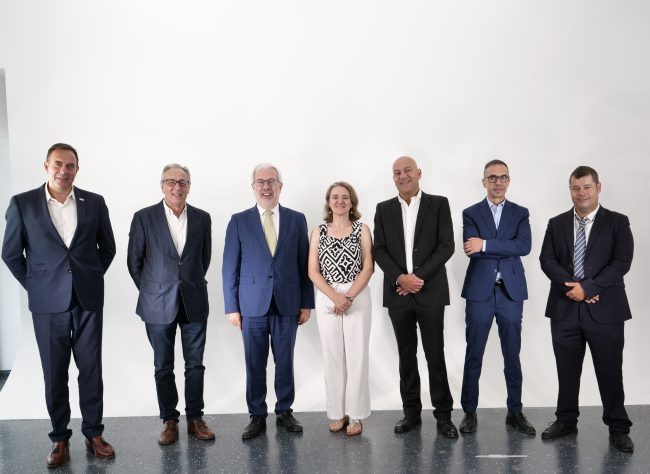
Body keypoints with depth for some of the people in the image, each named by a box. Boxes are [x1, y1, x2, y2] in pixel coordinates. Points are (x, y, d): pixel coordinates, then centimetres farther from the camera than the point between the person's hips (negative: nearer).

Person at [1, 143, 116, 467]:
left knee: (91, 370, 7)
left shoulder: (94, 202, 2)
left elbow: (108, 248, 12)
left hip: (88, 300, 1)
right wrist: (35, 286, 3)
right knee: (54, 374, 8)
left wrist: (92, 278, 9)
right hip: (48, 303, -1)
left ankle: (93, 433, 22)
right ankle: (60, 438, 22)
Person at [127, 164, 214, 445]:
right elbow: (134, 261, 2)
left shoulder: (202, 218, 3)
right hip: (159, 305, -1)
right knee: (163, 367, 9)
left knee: (195, 364, 8)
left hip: (194, 303, 2)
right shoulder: (144, 218, -4)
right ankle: (169, 420, 22)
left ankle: (195, 418, 21)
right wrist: (151, 292, 6)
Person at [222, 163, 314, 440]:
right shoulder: (239, 221, 2)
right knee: (254, 365, 6)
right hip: (253, 305, -1)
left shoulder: (296, 219, 5)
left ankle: (284, 412, 25)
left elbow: (305, 265, 6)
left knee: (285, 362, 10)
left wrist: (306, 303, 2)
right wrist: (231, 306, -2)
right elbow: (230, 268, 2)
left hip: (288, 304, 1)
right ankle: (257, 417, 20)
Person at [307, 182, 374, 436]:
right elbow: (313, 271, 1)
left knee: (356, 354, 0)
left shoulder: (362, 230, 3)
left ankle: (355, 414, 11)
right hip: (326, 298, 1)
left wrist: (349, 296, -14)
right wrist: (335, 297, -13)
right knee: (332, 355, 5)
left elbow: (368, 267, -3)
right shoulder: (318, 232, 6)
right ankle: (338, 412, 17)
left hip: (358, 296, -1)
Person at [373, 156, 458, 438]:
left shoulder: (438, 204, 2)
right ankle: (411, 412, 20)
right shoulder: (384, 209, 9)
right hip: (398, 293, 3)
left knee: (435, 354, 1)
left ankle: (443, 414, 13)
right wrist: (400, 278, -12)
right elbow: (379, 250, 3)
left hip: (430, 292, -2)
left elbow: (446, 246, -5)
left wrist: (419, 278, -13)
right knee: (406, 355, 10)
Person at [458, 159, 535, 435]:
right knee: (474, 355, 4)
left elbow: (524, 246, -10)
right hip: (480, 291, -1)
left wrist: (486, 245, -16)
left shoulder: (520, 213, 8)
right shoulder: (471, 213, 4)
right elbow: (471, 250, -10)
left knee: (512, 355, 9)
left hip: (511, 291, 1)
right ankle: (469, 412, 15)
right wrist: (506, 250, -11)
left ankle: (515, 412, 22)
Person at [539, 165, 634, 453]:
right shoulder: (557, 223, 9)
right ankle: (566, 421, 27)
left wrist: (587, 287, -17)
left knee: (610, 371, 5)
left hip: (605, 309, -2)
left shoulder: (617, 222, 1)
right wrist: (570, 286, -15)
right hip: (565, 309, 3)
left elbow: (622, 262, -9)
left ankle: (618, 428, 20)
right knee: (567, 370, 12)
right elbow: (547, 260, 0)